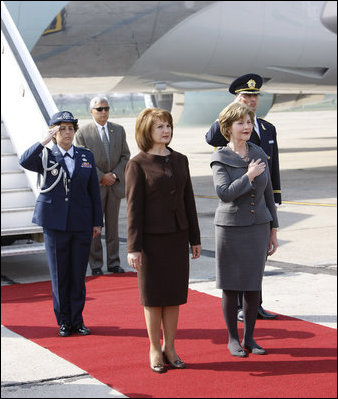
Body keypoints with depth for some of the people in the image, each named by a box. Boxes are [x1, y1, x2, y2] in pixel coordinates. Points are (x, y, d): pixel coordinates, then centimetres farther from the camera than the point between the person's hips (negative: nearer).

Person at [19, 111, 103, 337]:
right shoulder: (46, 157, 2)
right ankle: (63, 322, 15)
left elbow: (94, 191, 11)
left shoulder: (86, 157, 9)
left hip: (81, 224, 2)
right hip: (55, 224, -2)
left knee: (79, 274, 6)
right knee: (59, 274, 4)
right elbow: (25, 162, -21)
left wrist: (98, 222, 7)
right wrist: (45, 142, -22)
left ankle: (77, 320, 16)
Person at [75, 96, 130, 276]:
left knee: (113, 225, 8)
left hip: (115, 185, 3)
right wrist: (101, 177, -13)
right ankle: (95, 265, 8)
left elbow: (125, 155, 7)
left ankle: (114, 263, 15)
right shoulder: (83, 132, -3)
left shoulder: (119, 130, 8)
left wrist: (115, 175, -7)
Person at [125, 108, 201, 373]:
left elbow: (188, 200, 11)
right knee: (153, 295, 5)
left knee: (174, 293, 9)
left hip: (178, 236, 4)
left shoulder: (180, 160, 8)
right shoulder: (138, 164, -6)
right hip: (152, 238, -4)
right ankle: (155, 350, 17)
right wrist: (134, 247, -12)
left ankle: (170, 347, 21)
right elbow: (133, 206, -8)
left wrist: (195, 238, 10)